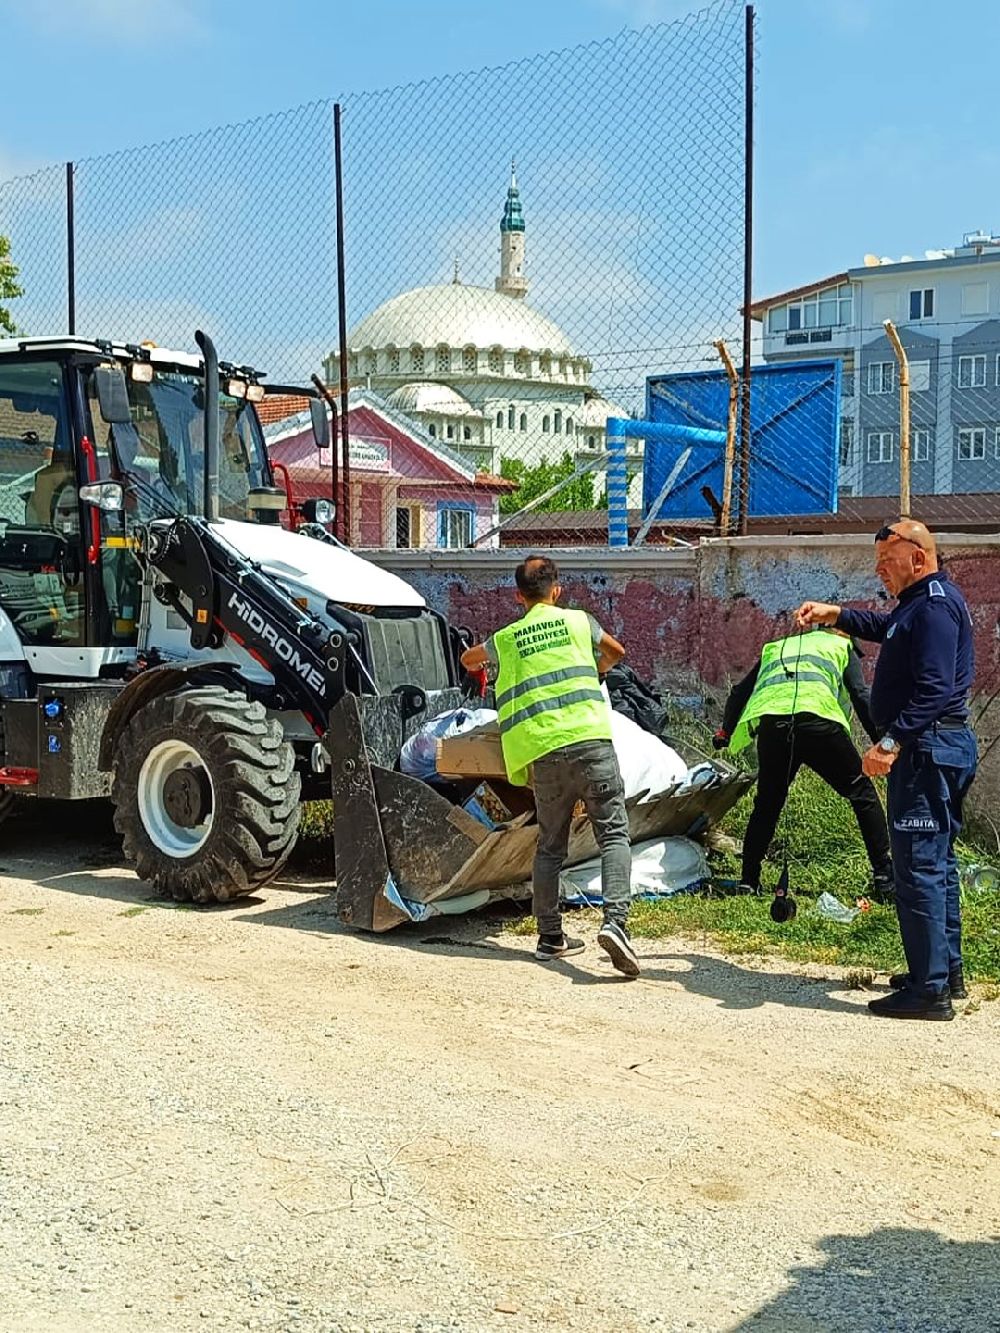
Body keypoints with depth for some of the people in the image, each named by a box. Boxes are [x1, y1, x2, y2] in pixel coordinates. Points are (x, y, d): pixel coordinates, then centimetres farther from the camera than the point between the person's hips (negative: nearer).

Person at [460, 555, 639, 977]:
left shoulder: (504, 639, 17)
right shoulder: (578, 621, 14)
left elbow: (468, 659, 39)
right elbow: (616, 651, 35)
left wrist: (489, 672, 60)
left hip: (542, 752, 2)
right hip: (590, 739, -2)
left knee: (550, 845, 14)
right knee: (613, 834, -3)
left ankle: (550, 937, 17)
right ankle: (615, 922, -21)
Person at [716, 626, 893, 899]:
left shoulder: (774, 648, 38)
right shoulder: (841, 646, 29)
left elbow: (740, 692, 33)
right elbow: (860, 695, 13)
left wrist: (725, 732, 46)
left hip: (770, 725, 3)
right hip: (818, 720, -3)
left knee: (767, 804, 21)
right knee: (862, 792, 13)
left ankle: (748, 881, 21)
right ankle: (883, 877, 10)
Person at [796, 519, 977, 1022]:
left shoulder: (935, 606, -16)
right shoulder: (920, 603, 18)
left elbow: (934, 689, -26)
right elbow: (885, 626, 38)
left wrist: (892, 741, -31)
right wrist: (835, 614, 24)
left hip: (927, 749, -11)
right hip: (942, 747, 11)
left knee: (918, 865, -11)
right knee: (937, 861, 17)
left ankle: (928, 990, -9)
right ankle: (946, 971, 27)